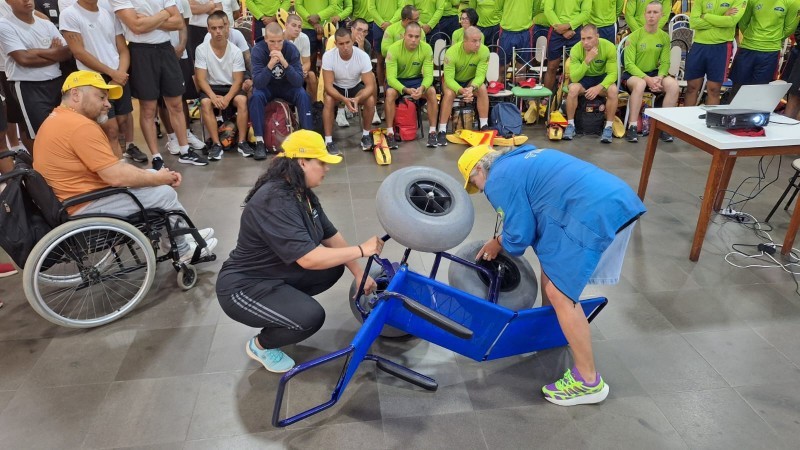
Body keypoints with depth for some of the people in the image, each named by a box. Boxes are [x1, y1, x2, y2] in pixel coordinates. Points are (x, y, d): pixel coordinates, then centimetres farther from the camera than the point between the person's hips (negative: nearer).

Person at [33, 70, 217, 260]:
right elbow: (117, 176, -25)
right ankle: (183, 249, 14)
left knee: (151, 175, 15)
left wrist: (157, 175, 0)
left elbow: (113, 167, 9)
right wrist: (158, 178, -8)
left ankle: (179, 236, 21)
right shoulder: (80, 126, -23)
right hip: (83, 207, -11)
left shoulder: (58, 118, 13)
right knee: (164, 193, -6)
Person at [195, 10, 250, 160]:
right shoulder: (201, 49, -7)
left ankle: (242, 141, -22)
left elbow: (238, 80, -8)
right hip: (211, 88, 0)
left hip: (231, 88, 0)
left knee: (242, 100, -31)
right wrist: (214, 96, -27)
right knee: (205, 102, -32)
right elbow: (201, 79, -9)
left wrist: (227, 98, -25)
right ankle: (216, 143, -24)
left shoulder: (236, 51, -6)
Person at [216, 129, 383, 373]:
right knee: (311, 317, -25)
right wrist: (362, 250, -29)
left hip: (278, 275, 9)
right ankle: (260, 345, 3)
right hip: (243, 288, -9)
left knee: (334, 268, 0)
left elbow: (331, 235, 4)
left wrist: (360, 273, -1)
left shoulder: (303, 193, -1)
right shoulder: (274, 201, -31)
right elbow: (309, 259, -36)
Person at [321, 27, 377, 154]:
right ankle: (328, 141, -23)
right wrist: (344, 100, -45)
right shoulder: (328, 56, -27)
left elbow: (370, 85, -26)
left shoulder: (363, 56, -25)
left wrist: (358, 99, -46)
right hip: (336, 88, -1)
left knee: (370, 100, -29)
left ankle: (365, 134, -4)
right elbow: (328, 86, -27)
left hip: (356, 86, 1)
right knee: (328, 100, -33)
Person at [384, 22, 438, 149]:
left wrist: (422, 88, -41)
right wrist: (406, 90, -44)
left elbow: (428, 75, -17)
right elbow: (391, 77, -27)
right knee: (390, 93, -34)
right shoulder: (394, 49, -22)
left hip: (416, 79, 2)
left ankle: (432, 132, -17)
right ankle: (390, 133, -24)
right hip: (397, 80, -2)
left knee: (432, 91, -26)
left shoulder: (426, 48, -17)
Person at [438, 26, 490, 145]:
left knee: (482, 89, -28)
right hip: (452, 80, -2)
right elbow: (449, 78, -31)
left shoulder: (484, 51, -22)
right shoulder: (452, 52, -28)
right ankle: (442, 131, -25)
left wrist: (472, 88, -46)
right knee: (449, 94, -32)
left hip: (471, 80, 2)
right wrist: (462, 90, -48)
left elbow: (480, 75, -24)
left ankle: (484, 126, -15)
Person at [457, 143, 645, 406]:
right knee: (551, 264, 24)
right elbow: (530, 216, 30)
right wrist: (500, 241, 30)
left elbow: (520, 235, -4)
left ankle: (589, 382, 7)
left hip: (597, 214, -10)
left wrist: (499, 244, 16)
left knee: (560, 293, -3)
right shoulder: (520, 159, 25)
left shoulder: (498, 181, -4)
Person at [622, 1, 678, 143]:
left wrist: (659, 77, -19)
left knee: (673, 84, -25)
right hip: (632, 73, -4)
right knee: (640, 84, -39)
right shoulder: (634, 36, -10)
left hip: (654, 73, 4)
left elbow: (665, 62, 3)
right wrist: (647, 79, -25)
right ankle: (632, 127, -32)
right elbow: (629, 64, -14)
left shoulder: (665, 37, 3)